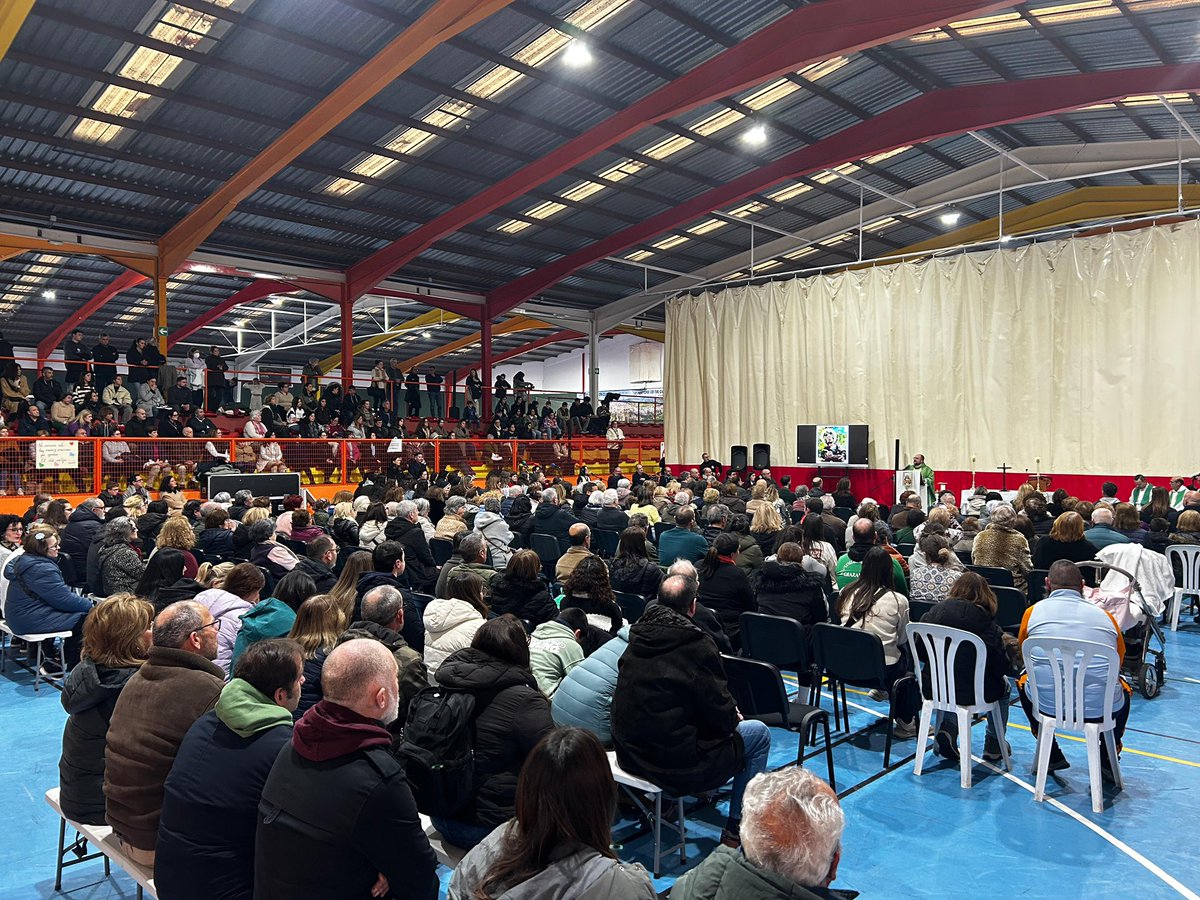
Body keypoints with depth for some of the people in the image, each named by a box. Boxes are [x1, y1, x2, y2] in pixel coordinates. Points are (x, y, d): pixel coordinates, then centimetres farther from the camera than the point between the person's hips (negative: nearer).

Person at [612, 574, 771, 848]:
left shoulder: (638, 637, 2)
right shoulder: (698, 646, -19)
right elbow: (721, 715, -14)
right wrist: (733, 716, 11)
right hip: (676, 766, -8)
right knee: (760, 733, 11)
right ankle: (735, 831, 16)